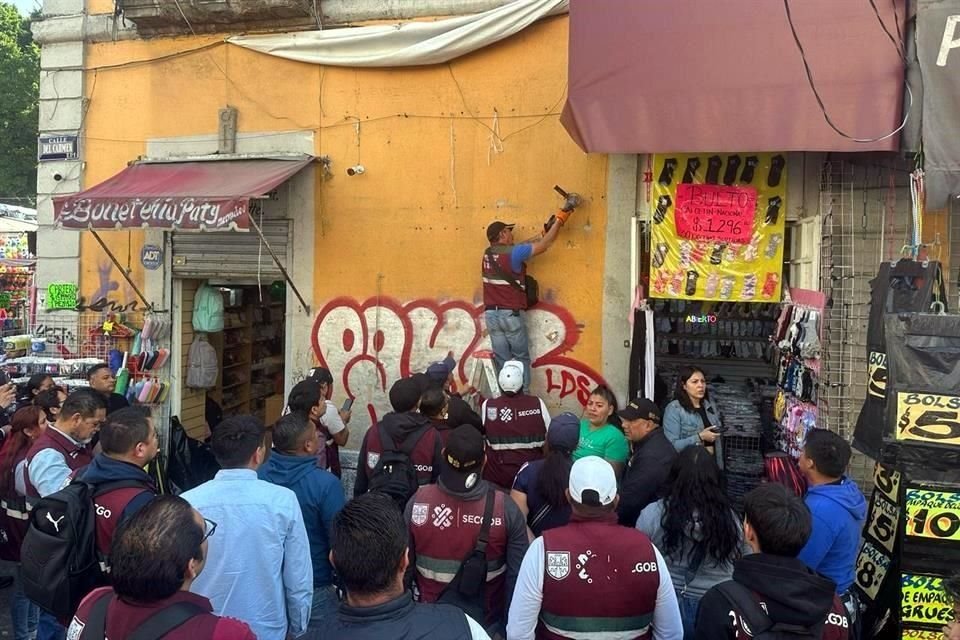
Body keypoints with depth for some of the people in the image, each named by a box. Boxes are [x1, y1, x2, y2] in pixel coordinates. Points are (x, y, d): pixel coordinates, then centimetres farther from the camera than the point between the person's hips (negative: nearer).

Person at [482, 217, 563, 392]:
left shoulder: (488, 254, 8)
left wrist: (542, 235, 17)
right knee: (521, 357, 6)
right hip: (511, 313, -5)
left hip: (491, 314, 5)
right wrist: (559, 222, 4)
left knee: (501, 359, 8)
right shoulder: (513, 253, -11)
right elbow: (543, 246, -6)